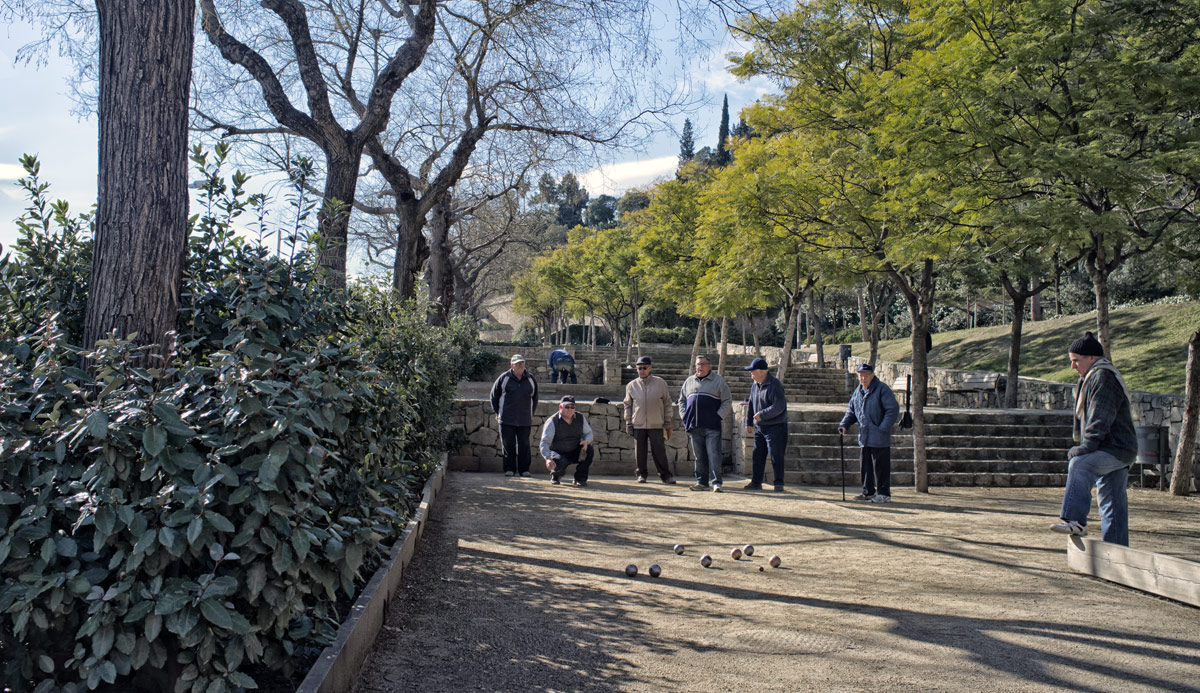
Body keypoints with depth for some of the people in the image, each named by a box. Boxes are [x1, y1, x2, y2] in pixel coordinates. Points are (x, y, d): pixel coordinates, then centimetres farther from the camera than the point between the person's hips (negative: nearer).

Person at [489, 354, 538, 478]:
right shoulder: (504, 378, 1)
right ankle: (509, 469, 9)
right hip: (507, 420, -2)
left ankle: (524, 469, 9)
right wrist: (497, 412, 7)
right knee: (508, 444, 1)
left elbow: (535, 398, 21)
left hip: (525, 420, 2)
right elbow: (494, 395, 10)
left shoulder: (530, 379, 9)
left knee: (524, 445, 2)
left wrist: (531, 413, 15)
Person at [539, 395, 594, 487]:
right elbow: (544, 443, -25)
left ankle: (580, 478, -8)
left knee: (590, 450, -24)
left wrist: (586, 441, -21)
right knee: (561, 463, -36)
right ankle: (555, 474, 3)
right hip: (558, 454, -4)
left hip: (575, 454, 4)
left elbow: (588, 433, 6)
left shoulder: (580, 418, -4)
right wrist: (548, 458, -43)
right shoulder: (552, 422, -18)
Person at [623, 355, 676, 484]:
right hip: (638, 425, 2)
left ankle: (665, 474, 8)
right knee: (640, 452, 6)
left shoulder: (660, 383, 3)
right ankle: (641, 474, 19)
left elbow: (667, 403, 7)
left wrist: (667, 422, 4)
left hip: (656, 425, -1)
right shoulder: (631, 385, 6)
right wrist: (628, 423, 7)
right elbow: (628, 405, 14)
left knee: (659, 451, -2)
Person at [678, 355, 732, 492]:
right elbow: (682, 400, 23)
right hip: (694, 426, 4)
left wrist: (719, 416, -6)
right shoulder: (689, 381, 16)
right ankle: (702, 482, 14)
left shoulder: (718, 380, 3)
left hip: (712, 426, -4)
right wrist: (684, 416, 10)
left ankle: (716, 482, -5)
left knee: (713, 454, -8)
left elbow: (727, 401, 2)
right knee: (699, 456, 8)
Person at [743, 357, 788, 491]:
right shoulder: (755, 385, 11)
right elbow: (751, 404, 22)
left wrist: (762, 414, -20)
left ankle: (779, 483, 4)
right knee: (757, 456, 10)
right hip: (759, 427, 8)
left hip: (775, 427, -8)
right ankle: (756, 482, 18)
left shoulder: (774, 384, -16)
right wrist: (749, 422, 20)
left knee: (776, 456, -4)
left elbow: (779, 406, -24)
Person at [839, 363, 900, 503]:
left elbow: (893, 409, -12)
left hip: (880, 438, -7)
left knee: (881, 466, -2)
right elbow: (851, 411, 21)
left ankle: (884, 494, 6)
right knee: (865, 465, 12)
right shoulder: (858, 391, 13)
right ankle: (868, 492, 23)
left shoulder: (882, 389, -10)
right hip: (864, 438, 7)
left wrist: (883, 428, -18)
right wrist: (844, 424, 5)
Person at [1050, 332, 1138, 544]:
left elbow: (1100, 418, -20)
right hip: (1111, 450, 11)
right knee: (1113, 504, 11)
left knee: (1078, 466, -32)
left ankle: (1076, 520, -36)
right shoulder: (1093, 377, 23)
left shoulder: (1103, 376, -10)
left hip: (1117, 449, -11)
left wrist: (1086, 447, -24)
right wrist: (1084, 447, 19)